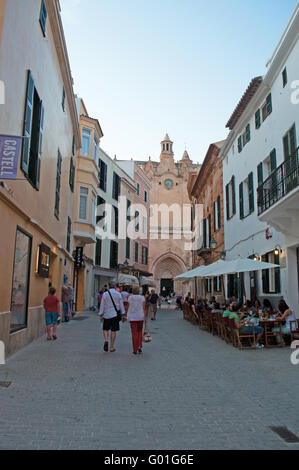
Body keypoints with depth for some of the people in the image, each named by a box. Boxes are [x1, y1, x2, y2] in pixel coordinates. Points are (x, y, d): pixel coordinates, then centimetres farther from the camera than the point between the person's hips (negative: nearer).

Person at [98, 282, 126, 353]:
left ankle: (106, 341, -12)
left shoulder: (105, 294, -2)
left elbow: (102, 305, -3)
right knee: (113, 331, 6)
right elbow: (121, 305, 2)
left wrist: (101, 315, 1)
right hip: (115, 315, 1)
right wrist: (123, 315, 7)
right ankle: (111, 347, 9)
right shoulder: (118, 294, 0)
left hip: (107, 315, 0)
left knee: (105, 329, 14)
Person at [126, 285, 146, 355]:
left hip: (132, 317, 0)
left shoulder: (130, 298, -1)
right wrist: (144, 317, 1)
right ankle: (139, 347, 4)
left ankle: (135, 350, 4)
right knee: (140, 332, 18)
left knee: (134, 333, 4)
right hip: (140, 317, 0)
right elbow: (144, 308, -5)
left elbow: (128, 308, -2)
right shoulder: (142, 298, -2)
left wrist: (128, 317, 7)